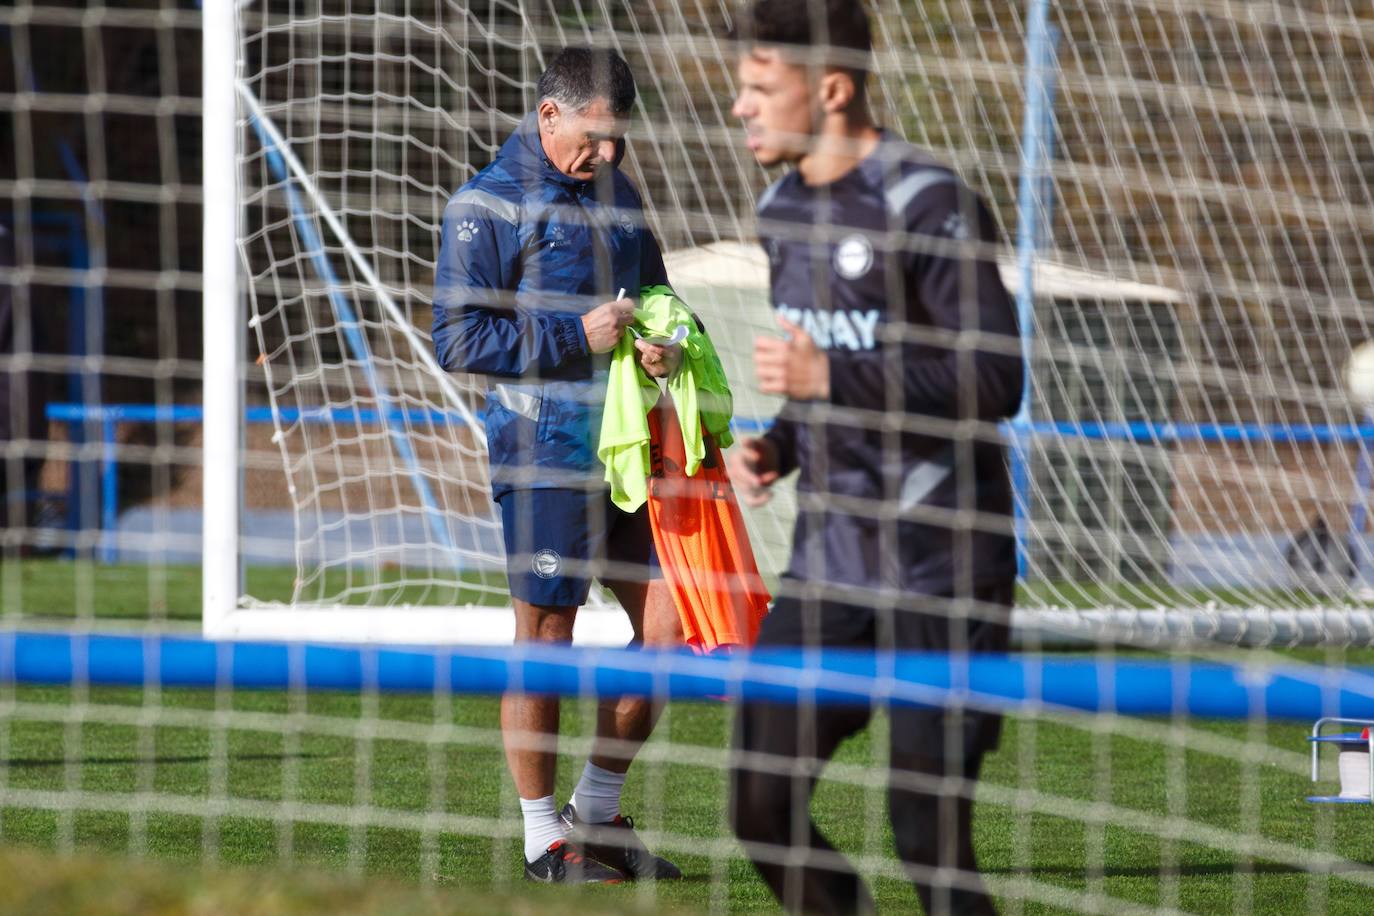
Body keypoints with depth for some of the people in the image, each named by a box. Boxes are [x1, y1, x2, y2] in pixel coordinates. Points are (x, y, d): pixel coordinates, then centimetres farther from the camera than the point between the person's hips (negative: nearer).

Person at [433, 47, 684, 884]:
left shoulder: (616, 192, 15)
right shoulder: (487, 206, -6)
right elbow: (458, 337, -11)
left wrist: (664, 345, 2)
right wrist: (576, 335, -17)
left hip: (626, 448, 7)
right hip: (545, 456, -7)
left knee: (665, 627, 6)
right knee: (545, 638, -1)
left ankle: (599, 815, 21)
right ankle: (545, 839, 10)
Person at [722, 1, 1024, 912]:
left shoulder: (929, 205, -13)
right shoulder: (785, 209, 13)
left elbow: (995, 381, -18)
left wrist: (829, 379, -22)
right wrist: (776, 447, 5)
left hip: (941, 562, -8)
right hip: (830, 557, 8)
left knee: (928, 829, -8)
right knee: (762, 809, 2)